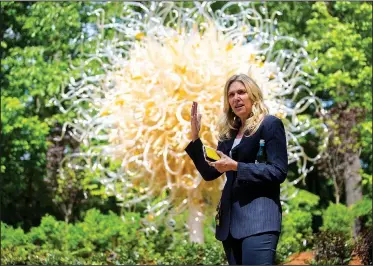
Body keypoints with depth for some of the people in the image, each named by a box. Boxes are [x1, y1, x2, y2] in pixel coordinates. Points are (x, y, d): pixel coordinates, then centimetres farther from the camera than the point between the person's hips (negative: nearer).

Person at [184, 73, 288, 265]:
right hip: (230, 220, 7)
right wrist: (195, 137, 8)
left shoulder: (270, 124, -2)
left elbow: (278, 171, -12)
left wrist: (236, 167, -18)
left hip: (258, 217, -7)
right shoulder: (229, 132, 18)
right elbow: (209, 173, 17)